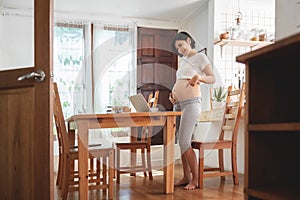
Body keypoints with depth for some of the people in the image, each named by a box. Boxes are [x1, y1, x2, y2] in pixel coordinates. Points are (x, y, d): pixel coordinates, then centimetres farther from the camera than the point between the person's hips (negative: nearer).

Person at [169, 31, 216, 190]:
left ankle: (196, 179, -3)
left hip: (191, 103, -8)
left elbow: (212, 78, -7)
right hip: (178, 104, 8)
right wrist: (172, 94, 9)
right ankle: (186, 177, 14)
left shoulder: (200, 57, 2)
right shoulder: (183, 61, 23)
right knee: (182, 142, 6)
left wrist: (199, 77, -28)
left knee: (184, 142, -13)